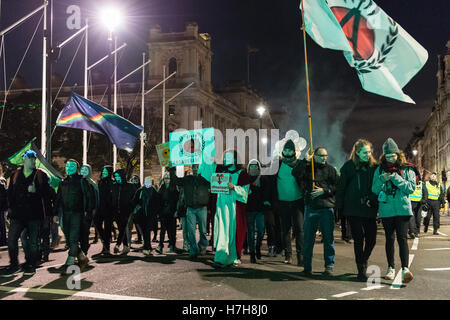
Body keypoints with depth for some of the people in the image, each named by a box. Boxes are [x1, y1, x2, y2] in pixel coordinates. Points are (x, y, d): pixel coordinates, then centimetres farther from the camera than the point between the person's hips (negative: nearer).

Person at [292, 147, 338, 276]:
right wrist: (305, 161, -12)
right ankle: (307, 267, 13)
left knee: (328, 238, 0)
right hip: (311, 207, 0)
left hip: (327, 207, 0)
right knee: (308, 238, 3)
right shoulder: (307, 168, 10)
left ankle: (329, 266, 9)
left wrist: (324, 190, -9)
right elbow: (295, 173, -8)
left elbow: (337, 187, 5)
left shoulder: (331, 169, 12)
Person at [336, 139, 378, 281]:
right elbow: (341, 188, 1)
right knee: (359, 239, 0)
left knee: (371, 239, 4)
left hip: (370, 209, 3)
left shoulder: (374, 167, 6)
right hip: (353, 209, -2)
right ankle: (361, 269, 9)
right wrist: (340, 207, -3)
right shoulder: (348, 167, 0)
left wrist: (372, 200, -9)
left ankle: (363, 262, 31)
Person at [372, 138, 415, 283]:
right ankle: (391, 268, 18)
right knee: (389, 239, 8)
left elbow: (411, 187, -3)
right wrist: (382, 179, -13)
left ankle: (405, 268, -16)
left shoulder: (407, 169, 5)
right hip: (386, 210, 2)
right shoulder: (380, 170, 9)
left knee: (402, 238, -12)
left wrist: (397, 178, -14)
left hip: (403, 209, -2)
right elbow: (374, 190, 5)